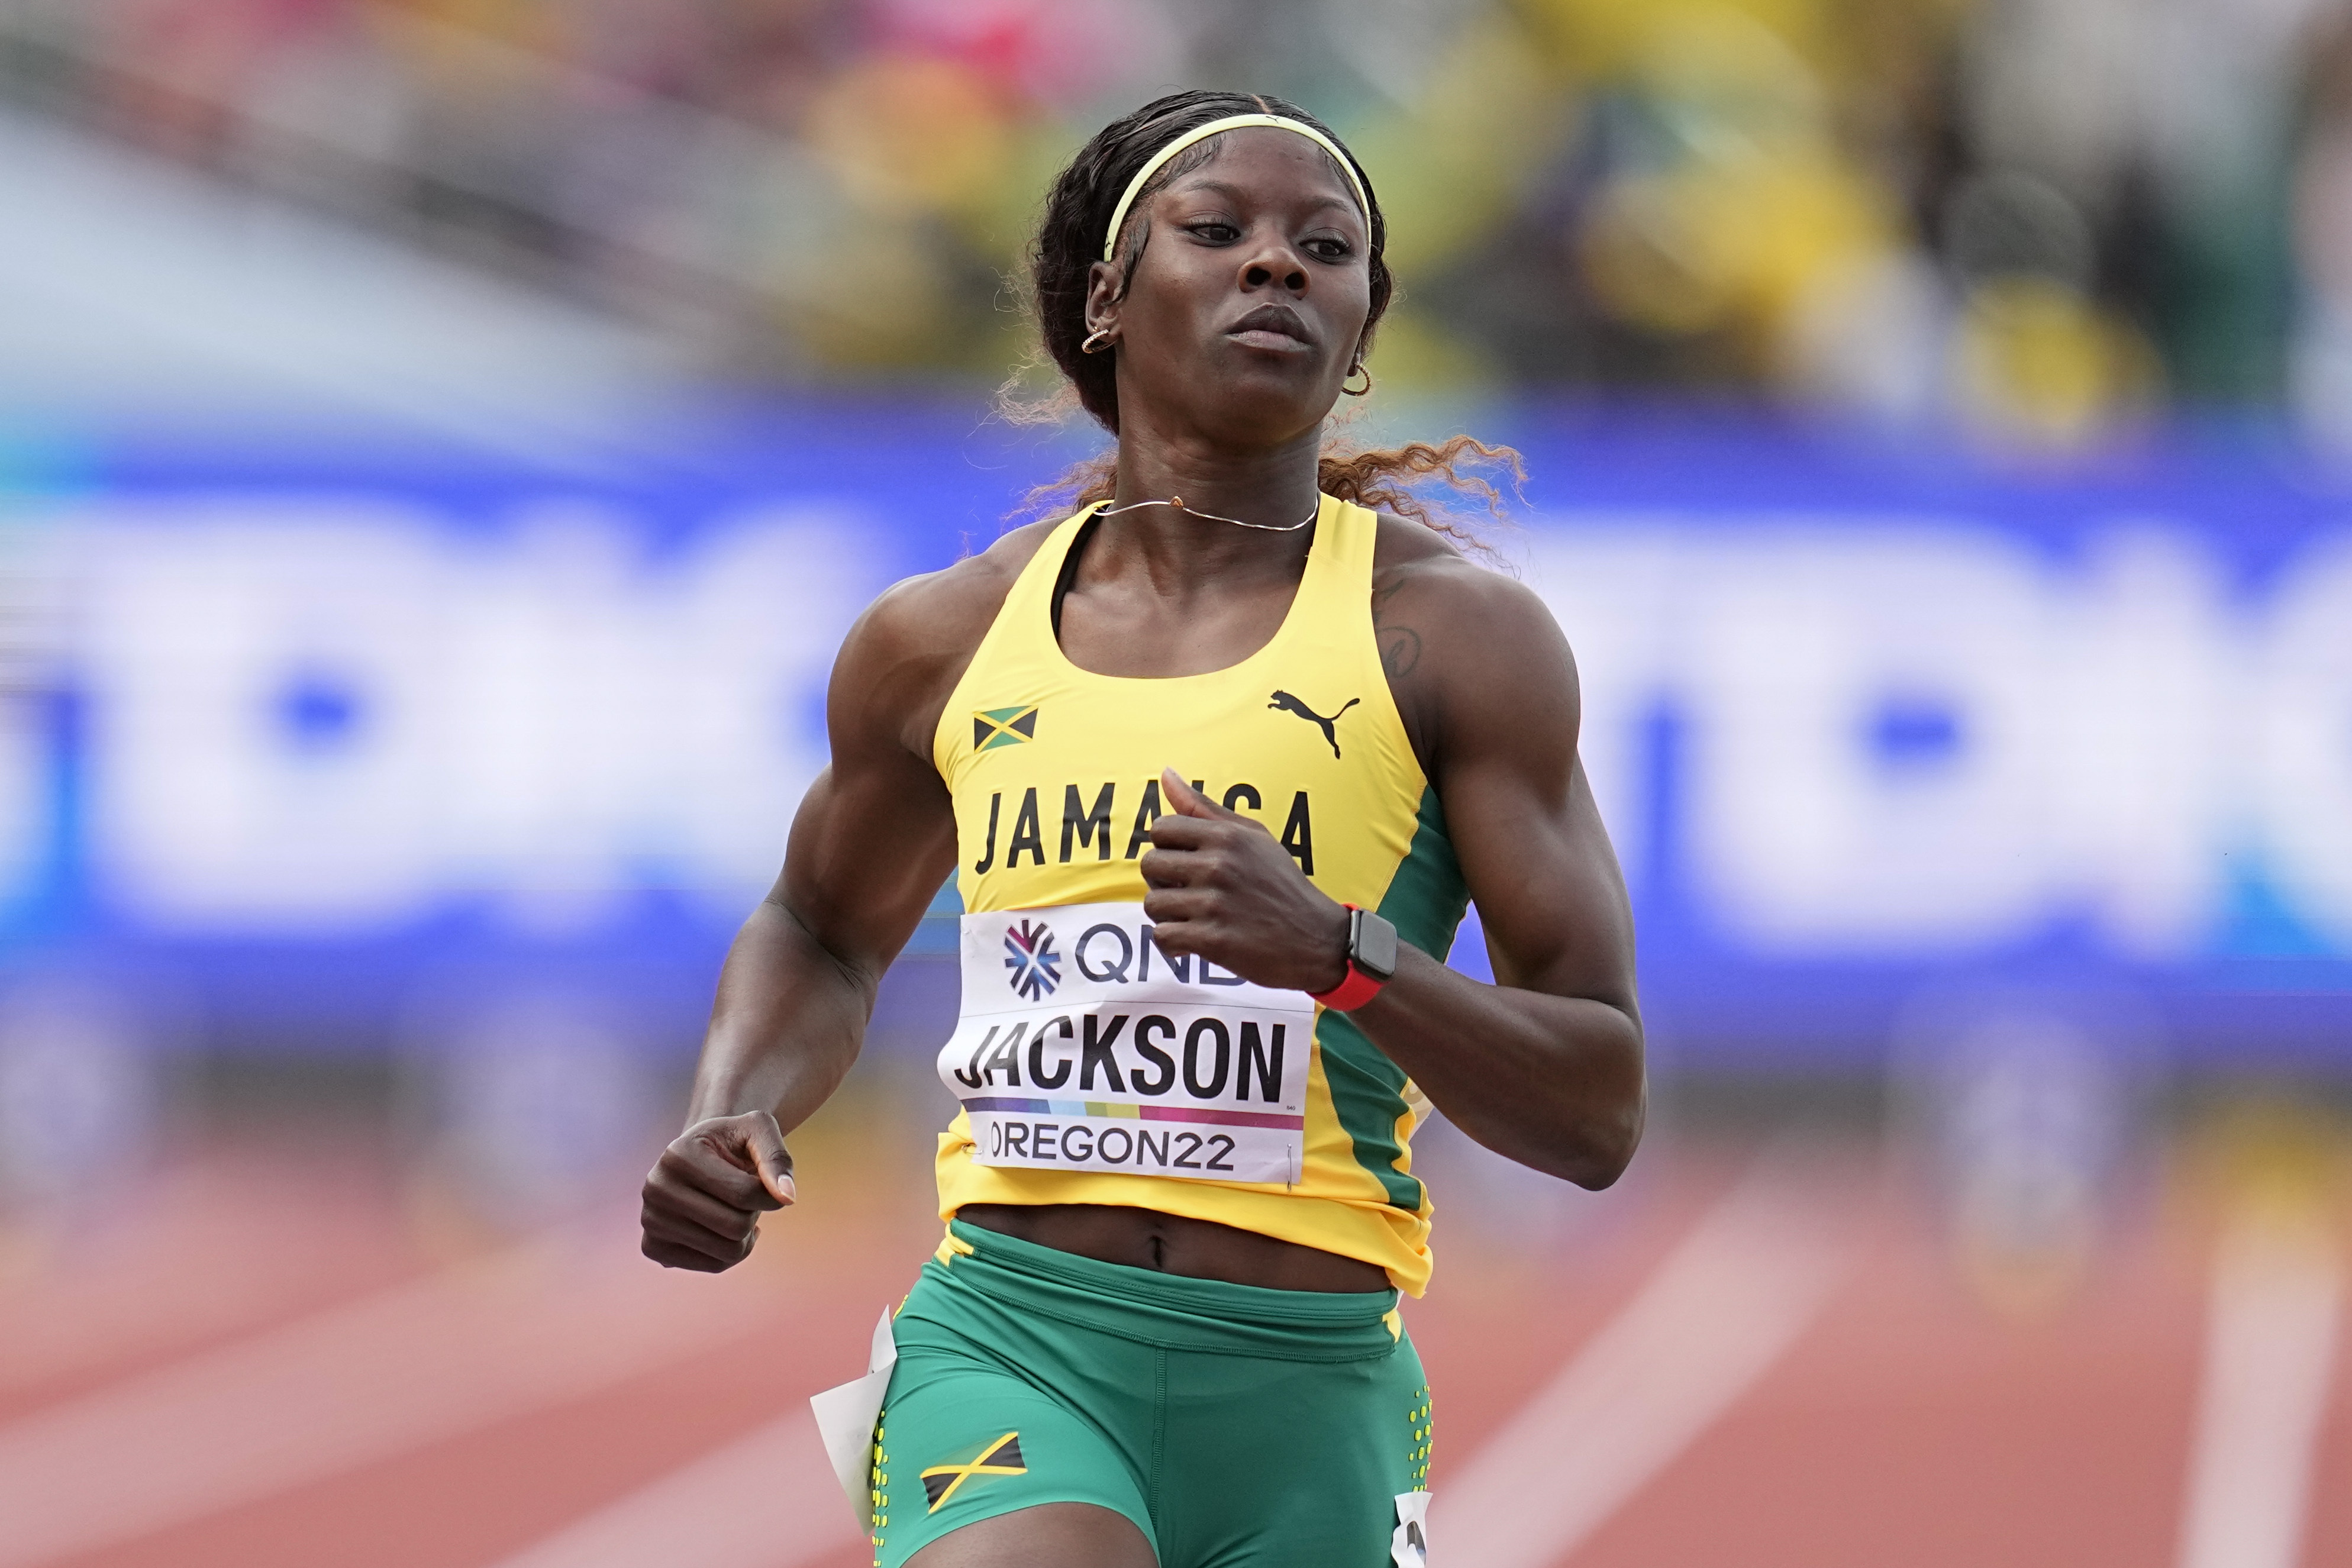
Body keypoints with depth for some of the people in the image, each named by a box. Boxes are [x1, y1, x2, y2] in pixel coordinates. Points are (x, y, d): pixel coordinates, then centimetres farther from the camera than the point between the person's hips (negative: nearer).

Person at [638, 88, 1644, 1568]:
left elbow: (1598, 1112, -3)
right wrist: (732, 1121, 9)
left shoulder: (1460, 635, 1)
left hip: (1305, 1393, 0)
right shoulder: (942, 641, 10)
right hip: (1008, 1339, 0)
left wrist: (1337, 949, -20)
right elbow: (826, 937, 31)